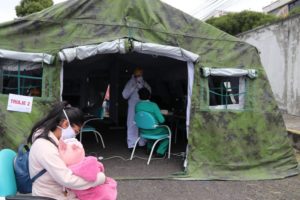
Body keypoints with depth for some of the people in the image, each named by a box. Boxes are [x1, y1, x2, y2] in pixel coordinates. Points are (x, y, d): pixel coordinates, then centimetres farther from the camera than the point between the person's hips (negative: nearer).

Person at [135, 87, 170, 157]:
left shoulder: (137, 105, -7)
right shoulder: (153, 105, -23)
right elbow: (161, 120, -23)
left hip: (143, 131, 6)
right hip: (154, 131, -6)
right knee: (167, 131, 23)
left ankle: (149, 148, 45)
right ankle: (160, 152, 20)